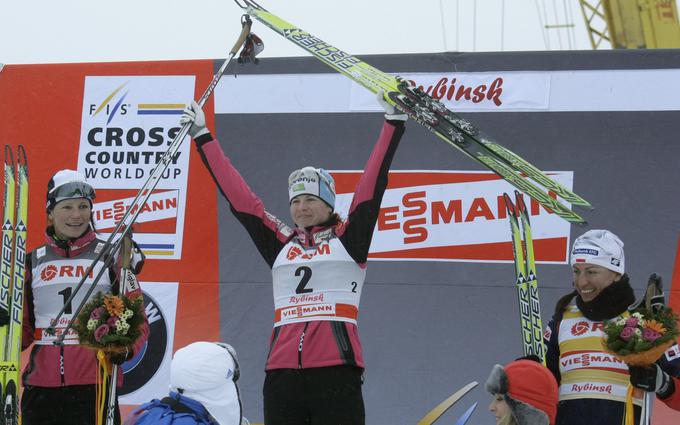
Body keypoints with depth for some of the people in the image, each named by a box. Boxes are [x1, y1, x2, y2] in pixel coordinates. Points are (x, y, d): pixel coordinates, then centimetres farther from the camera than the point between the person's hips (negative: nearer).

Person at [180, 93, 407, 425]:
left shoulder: (348, 239, 8)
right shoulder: (281, 244, 17)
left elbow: (373, 184, 4)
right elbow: (238, 196, 20)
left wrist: (393, 122, 1)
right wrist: (202, 138, 24)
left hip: (336, 371, -4)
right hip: (282, 371, 4)